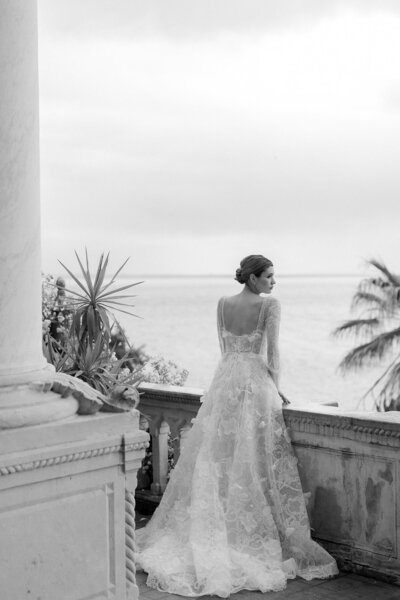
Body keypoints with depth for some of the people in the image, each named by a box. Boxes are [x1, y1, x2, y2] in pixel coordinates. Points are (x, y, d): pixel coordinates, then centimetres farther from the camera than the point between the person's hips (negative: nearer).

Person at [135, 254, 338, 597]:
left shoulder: (223, 304, 8)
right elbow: (272, 351, -9)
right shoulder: (270, 304, -6)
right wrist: (276, 388, 1)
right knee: (254, 463, -1)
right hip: (256, 381, -4)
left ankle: (212, 532, 12)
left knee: (216, 460, 8)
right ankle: (253, 538, 2)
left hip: (225, 380, 5)